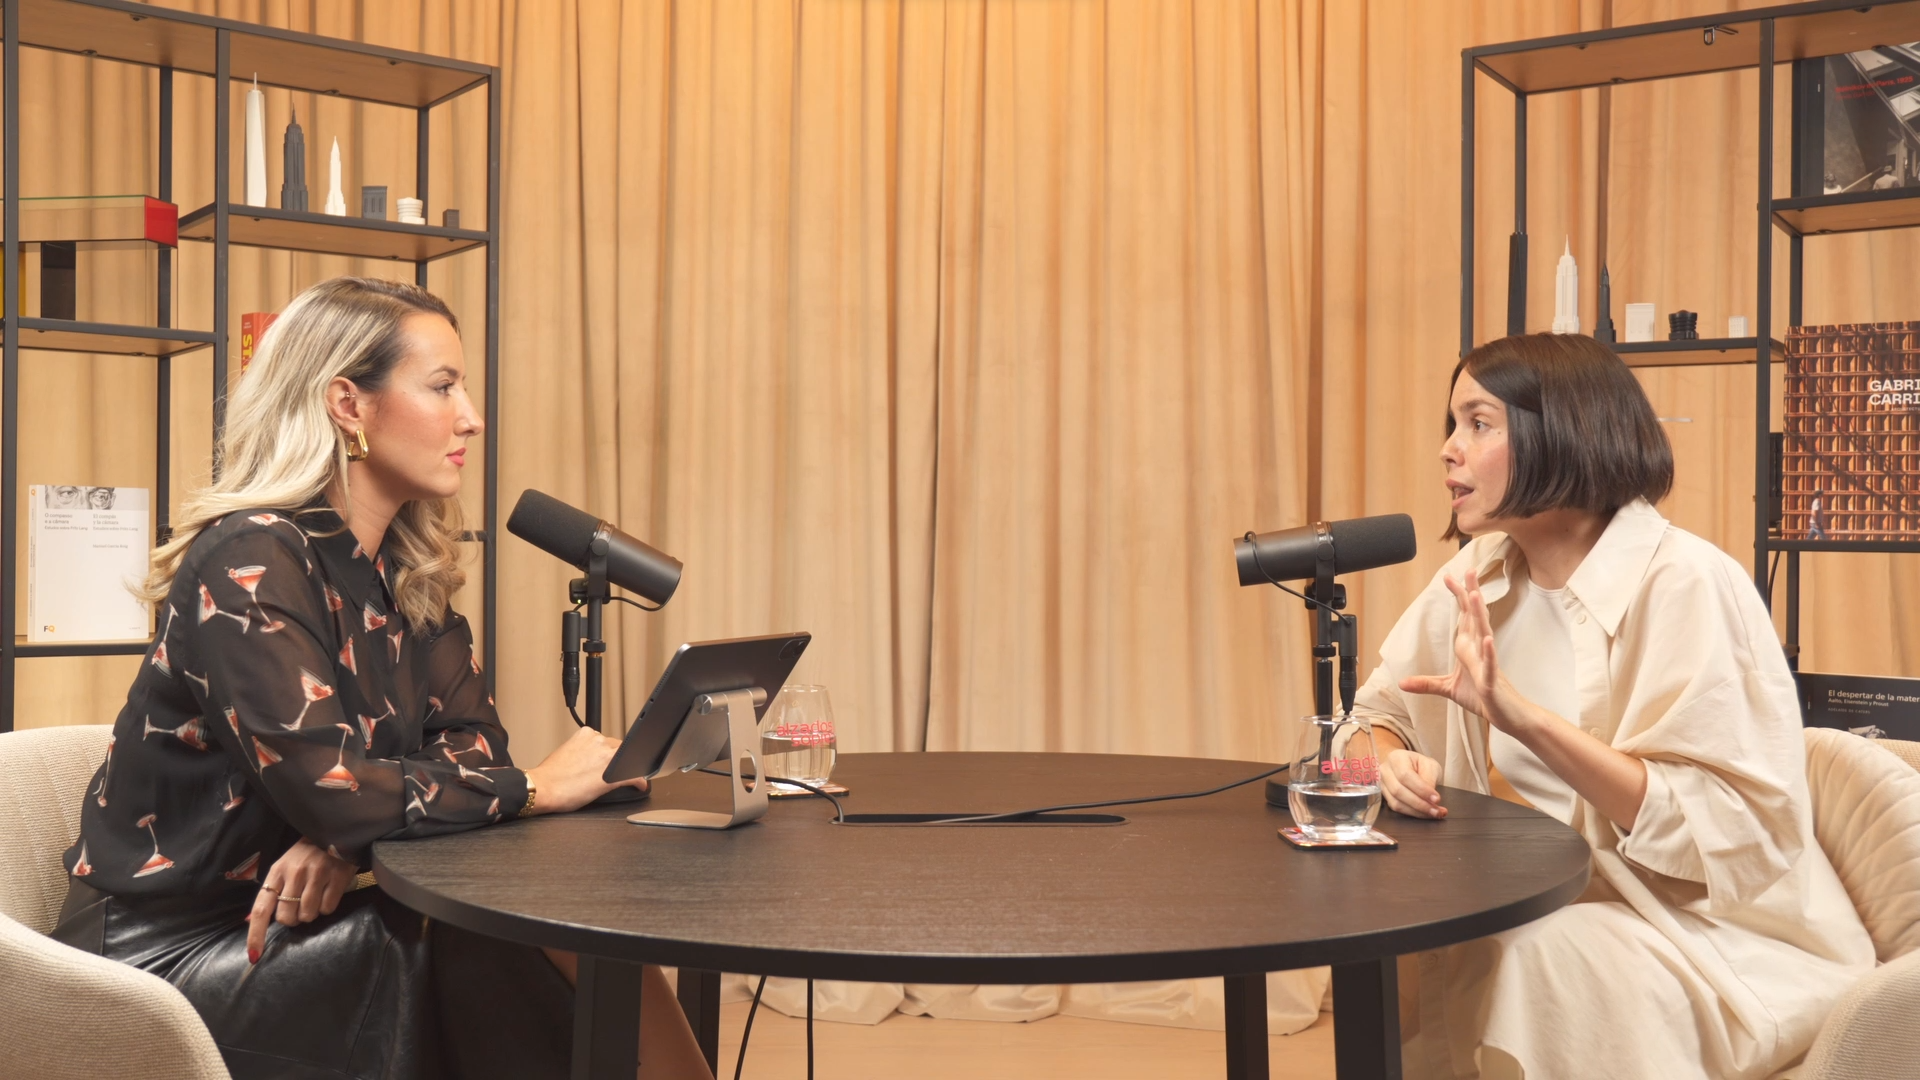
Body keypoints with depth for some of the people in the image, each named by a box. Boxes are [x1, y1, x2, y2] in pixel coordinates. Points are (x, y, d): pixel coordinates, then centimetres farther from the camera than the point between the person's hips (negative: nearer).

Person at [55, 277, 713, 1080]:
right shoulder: (251, 563, -18)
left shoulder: (408, 570, 5)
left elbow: (471, 737, 0)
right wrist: (534, 787, -16)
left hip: (284, 925, 6)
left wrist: (342, 840, -20)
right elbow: (327, 787, -27)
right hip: (167, 955, -6)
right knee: (510, 964, -22)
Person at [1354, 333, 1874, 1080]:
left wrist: (1524, 717, -34)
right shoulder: (1480, 574, 1)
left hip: (1722, 937, -5)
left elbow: (1717, 828, -24)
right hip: (1559, 907, 6)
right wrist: (1394, 764, -14)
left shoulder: (1684, 585, -19)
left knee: (1529, 960, -33)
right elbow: (1377, 714, 11)